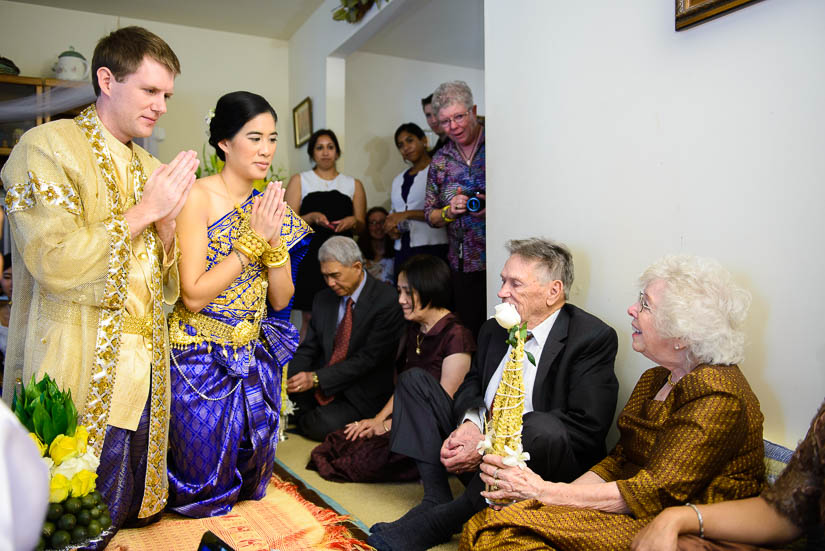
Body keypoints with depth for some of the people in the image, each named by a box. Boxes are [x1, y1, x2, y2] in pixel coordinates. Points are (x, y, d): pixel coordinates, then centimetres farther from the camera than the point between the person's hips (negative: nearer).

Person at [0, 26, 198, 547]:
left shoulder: (153, 169, 13)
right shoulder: (45, 148, -6)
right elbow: (55, 260, -18)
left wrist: (168, 223, -5)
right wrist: (143, 211, -13)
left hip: (144, 374, 6)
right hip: (77, 379, -5)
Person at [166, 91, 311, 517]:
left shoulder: (268, 206, 3)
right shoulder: (198, 197, -15)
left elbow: (280, 300, 1)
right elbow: (194, 295, -21)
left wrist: (274, 239, -14)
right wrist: (253, 239, -21)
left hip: (254, 360, 6)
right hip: (202, 361, -5)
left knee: (249, 474, 18)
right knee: (202, 486, 11)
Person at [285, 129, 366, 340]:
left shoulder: (354, 184, 16)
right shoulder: (299, 181, 12)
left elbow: (361, 226, 15)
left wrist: (352, 222, -8)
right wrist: (312, 217, -14)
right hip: (309, 257, -1)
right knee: (310, 319, -3)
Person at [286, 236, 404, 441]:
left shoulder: (387, 301, -16)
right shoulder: (323, 299, 6)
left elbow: (368, 358, -20)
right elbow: (307, 349, 6)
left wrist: (316, 378, -24)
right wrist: (288, 382, -13)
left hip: (362, 394, -6)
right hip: (320, 386, 6)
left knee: (319, 426, -25)